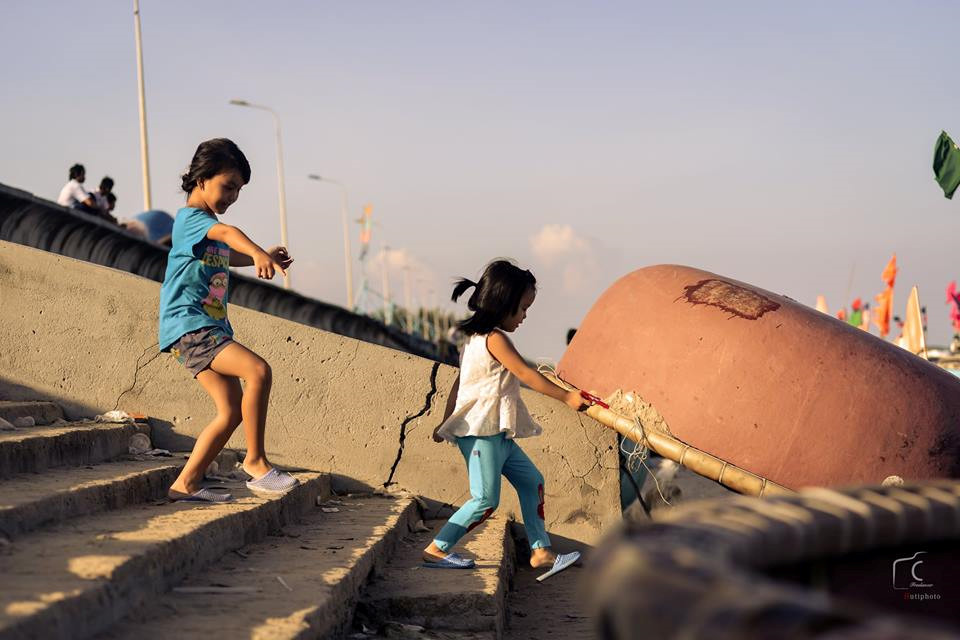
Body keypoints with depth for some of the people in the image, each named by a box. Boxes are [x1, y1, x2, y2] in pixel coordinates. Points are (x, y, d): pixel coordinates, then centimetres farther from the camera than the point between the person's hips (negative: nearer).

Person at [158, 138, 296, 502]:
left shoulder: (208, 225, 20)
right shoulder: (190, 218, -10)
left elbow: (226, 256, 44)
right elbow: (226, 233, -33)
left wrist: (261, 257, 28)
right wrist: (258, 253, -53)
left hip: (210, 328, 10)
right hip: (188, 325, -10)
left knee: (232, 411, 4)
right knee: (258, 370, -26)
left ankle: (185, 484, 11)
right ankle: (255, 461, -16)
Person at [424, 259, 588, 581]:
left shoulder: (477, 337, 15)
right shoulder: (495, 338, -14)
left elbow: (458, 384, 19)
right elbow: (526, 374, -17)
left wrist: (446, 422, 23)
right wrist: (566, 397, -14)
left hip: (495, 434, 11)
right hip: (480, 432, -11)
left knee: (531, 481, 11)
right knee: (485, 500, -8)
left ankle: (541, 552, 12)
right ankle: (436, 551, 0)